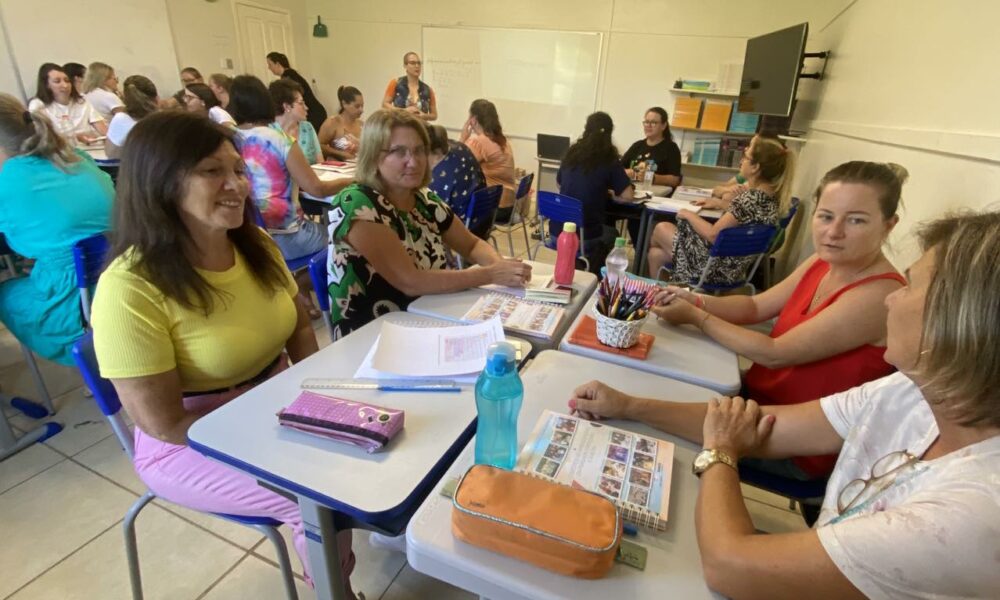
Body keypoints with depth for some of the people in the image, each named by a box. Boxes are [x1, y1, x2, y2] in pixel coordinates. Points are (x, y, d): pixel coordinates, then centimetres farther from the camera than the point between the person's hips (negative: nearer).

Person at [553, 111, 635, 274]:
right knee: (611, 233, 30)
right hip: (584, 235, -4)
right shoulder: (610, 160, -5)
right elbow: (628, 196, -9)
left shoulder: (572, 152, 8)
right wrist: (606, 194, 10)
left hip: (556, 230, 4)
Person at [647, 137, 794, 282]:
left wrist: (689, 215, -9)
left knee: (661, 229, 12)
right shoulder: (773, 195, 1)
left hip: (718, 266, -9)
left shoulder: (750, 198, -27)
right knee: (656, 254, 17)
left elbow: (713, 234, -23)